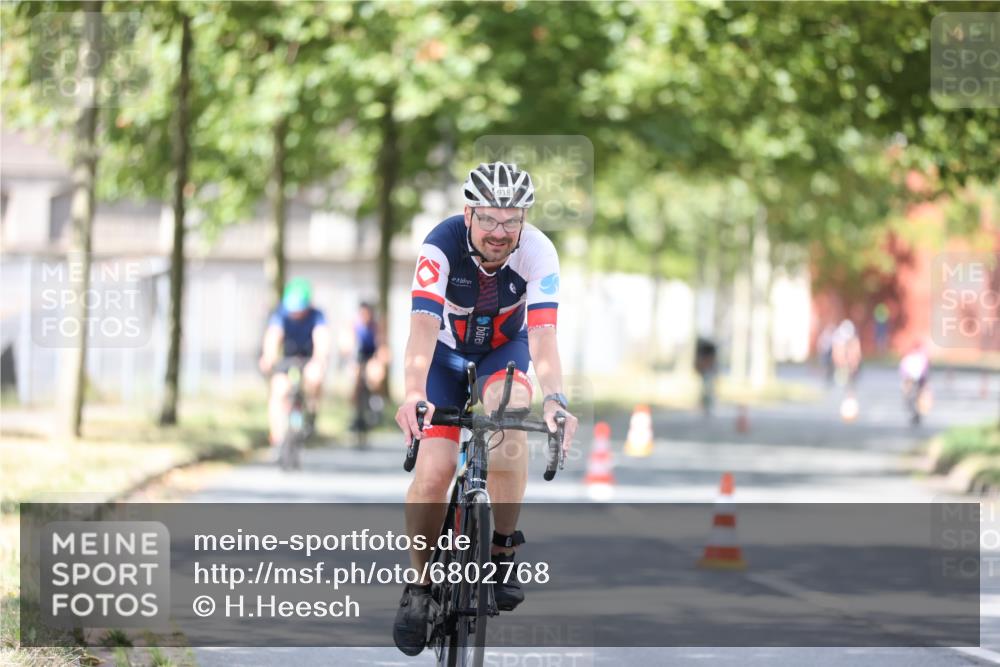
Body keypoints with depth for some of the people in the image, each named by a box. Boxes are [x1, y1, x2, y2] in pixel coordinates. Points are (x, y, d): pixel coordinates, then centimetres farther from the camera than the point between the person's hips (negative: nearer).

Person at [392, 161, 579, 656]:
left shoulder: (538, 253, -28)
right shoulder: (442, 245, -31)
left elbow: (543, 334, -37)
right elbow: (423, 326, -42)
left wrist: (554, 398, -55)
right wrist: (413, 394, -58)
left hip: (505, 350, 0)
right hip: (447, 353, 0)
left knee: (510, 409, -33)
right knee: (433, 472, -16)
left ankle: (502, 553, -20)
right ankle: (419, 584, 7)